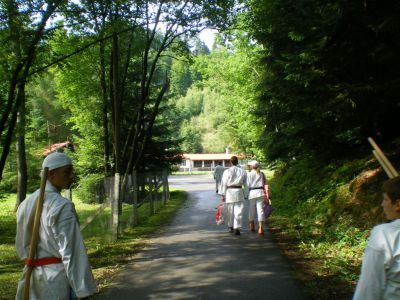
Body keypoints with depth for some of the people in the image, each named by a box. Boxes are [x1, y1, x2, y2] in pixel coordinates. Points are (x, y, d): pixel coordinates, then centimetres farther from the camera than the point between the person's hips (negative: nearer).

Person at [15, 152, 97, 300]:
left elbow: (22, 246, 13)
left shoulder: (27, 204, 5)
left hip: (34, 277, 8)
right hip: (60, 277, -7)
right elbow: (71, 253, -21)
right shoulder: (63, 206, -18)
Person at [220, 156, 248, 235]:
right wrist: (246, 194, 17)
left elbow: (223, 184, -5)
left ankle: (231, 227, 28)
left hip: (229, 192, -1)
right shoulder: (242, 171, 2)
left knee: (229, 211, 13)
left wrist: (222, 195, 1)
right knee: (238, 211, 1)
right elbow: (245, 184, 7)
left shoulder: (227, 171, -6)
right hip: (239, 192, 1)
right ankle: (237, 228, -8)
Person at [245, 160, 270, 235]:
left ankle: (251, 226, 30)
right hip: (260, 192, 2)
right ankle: (261, 228, -10)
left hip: (252, 192, -2)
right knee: (260, 210, -1)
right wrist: (267, 195, 9)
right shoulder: (262, 174, 6)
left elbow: (248, 185, -4)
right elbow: (265, 185, 6)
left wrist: (246, 195, 6)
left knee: (251, 210, 14)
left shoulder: (249, 174, -3)